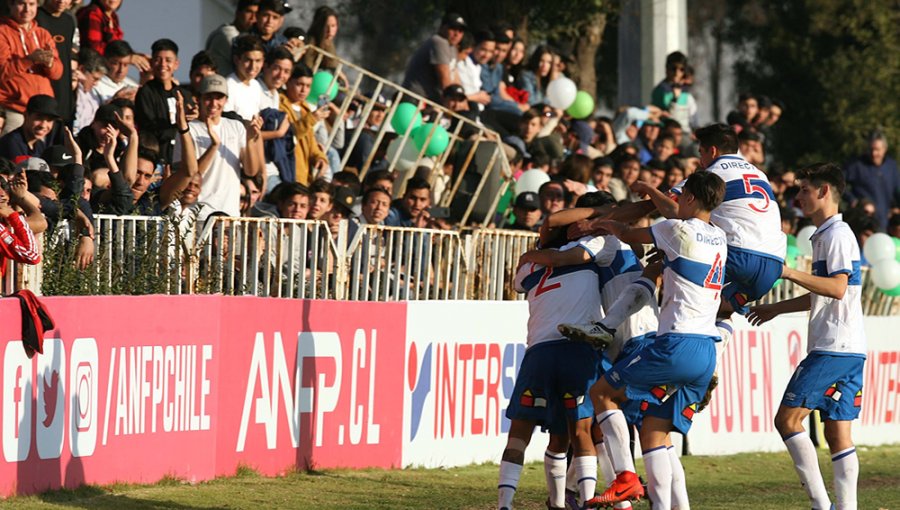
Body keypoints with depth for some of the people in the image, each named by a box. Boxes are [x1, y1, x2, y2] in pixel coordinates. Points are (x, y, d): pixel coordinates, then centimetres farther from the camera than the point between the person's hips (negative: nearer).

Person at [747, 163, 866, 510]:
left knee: (788, 418, -9)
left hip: (833, 348, -10)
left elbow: (837, 288, -21)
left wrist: (791, 273, -22)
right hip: (848, 350, 10)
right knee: (837, 431, 6)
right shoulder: (825, 235, 21)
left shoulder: (837, 234, -10)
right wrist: (777, 308, 35)